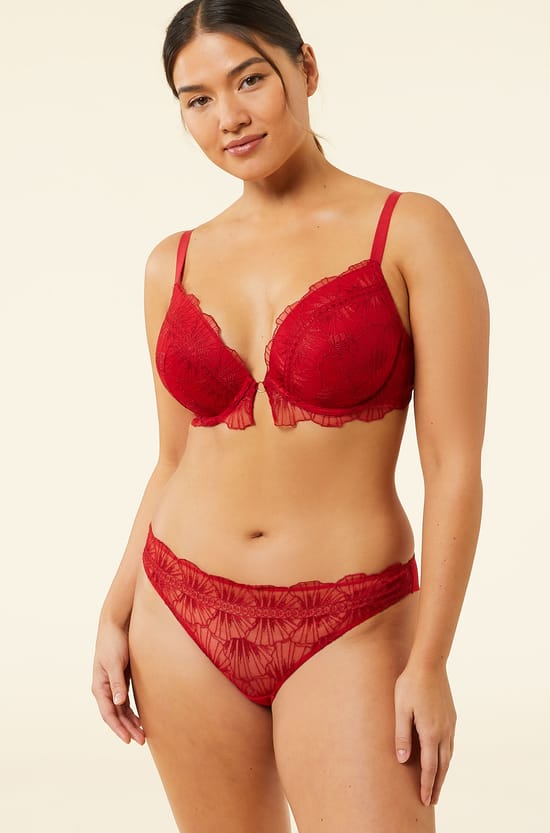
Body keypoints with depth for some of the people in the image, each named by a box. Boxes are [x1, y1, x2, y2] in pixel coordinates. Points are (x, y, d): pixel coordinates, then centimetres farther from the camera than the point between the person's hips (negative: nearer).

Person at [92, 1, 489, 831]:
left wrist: (429, 662, -14)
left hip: (345, 635, -4)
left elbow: (455, 466, -10)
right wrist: (116, 614, 6)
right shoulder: (175, 265, 6)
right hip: (185, 620, 4)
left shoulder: (412, 232, -7)